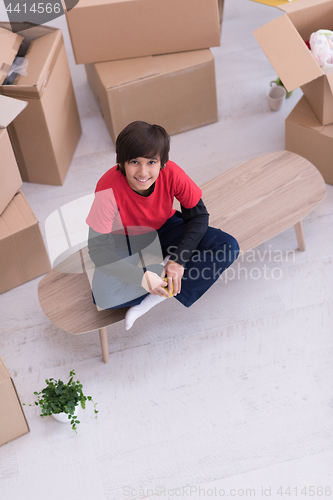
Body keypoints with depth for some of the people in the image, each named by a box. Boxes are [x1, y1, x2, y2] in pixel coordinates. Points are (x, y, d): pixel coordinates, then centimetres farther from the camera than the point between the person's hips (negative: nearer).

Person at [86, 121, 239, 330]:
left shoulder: (172, 174, -26)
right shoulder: (108, 190, -32)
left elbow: (198, 216, -13)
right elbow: (99, 250, -28)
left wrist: (179, 260, -23)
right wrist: (141, 277, -37)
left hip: (164, 228, 3)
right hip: (125, 242, -3)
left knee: (228, 248, -19)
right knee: (105, 296, -32)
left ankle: (152, 300, -20)